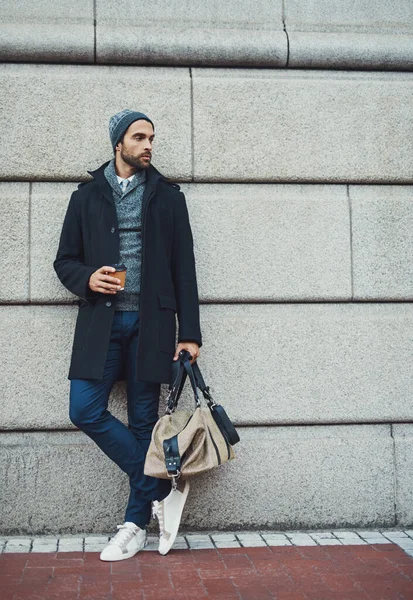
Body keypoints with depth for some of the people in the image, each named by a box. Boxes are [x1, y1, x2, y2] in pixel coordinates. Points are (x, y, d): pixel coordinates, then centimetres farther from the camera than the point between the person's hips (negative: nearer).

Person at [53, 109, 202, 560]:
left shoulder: (167, 196, 10)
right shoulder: (87, 196, 12)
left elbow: (183, 268, 6)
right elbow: (65, 259, 14)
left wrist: (189, 333, -1)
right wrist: (87, 278, -10)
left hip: (150, 323, -1)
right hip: (101, 320, 2)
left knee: (143, 421, 2)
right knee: (85, 411, -10)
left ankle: (136, 524, 14)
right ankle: (161, 489, 4)